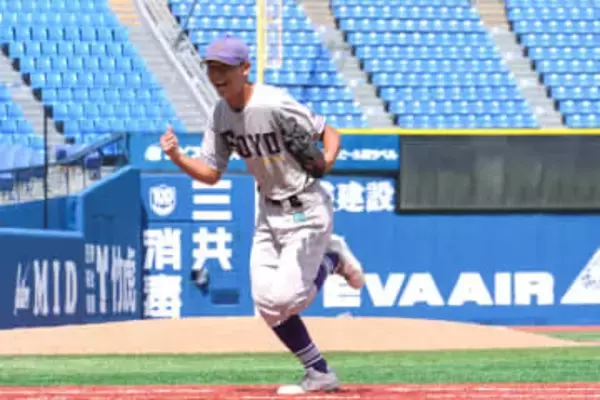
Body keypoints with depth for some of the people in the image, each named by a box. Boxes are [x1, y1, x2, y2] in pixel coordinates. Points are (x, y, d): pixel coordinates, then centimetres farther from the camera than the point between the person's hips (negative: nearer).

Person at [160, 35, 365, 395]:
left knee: (285, 299, -15)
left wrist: (326, 161, -34)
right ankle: (320, 375, 12)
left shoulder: (274, 105, -23)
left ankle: (331, 258, 15)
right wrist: (177, 158, -15)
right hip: (270, 212, 7)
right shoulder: (222, 113, 1)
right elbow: (211, 174, 3)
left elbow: (329, 133, -14)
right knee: (267, 304, -2)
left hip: (307, 209, -7)